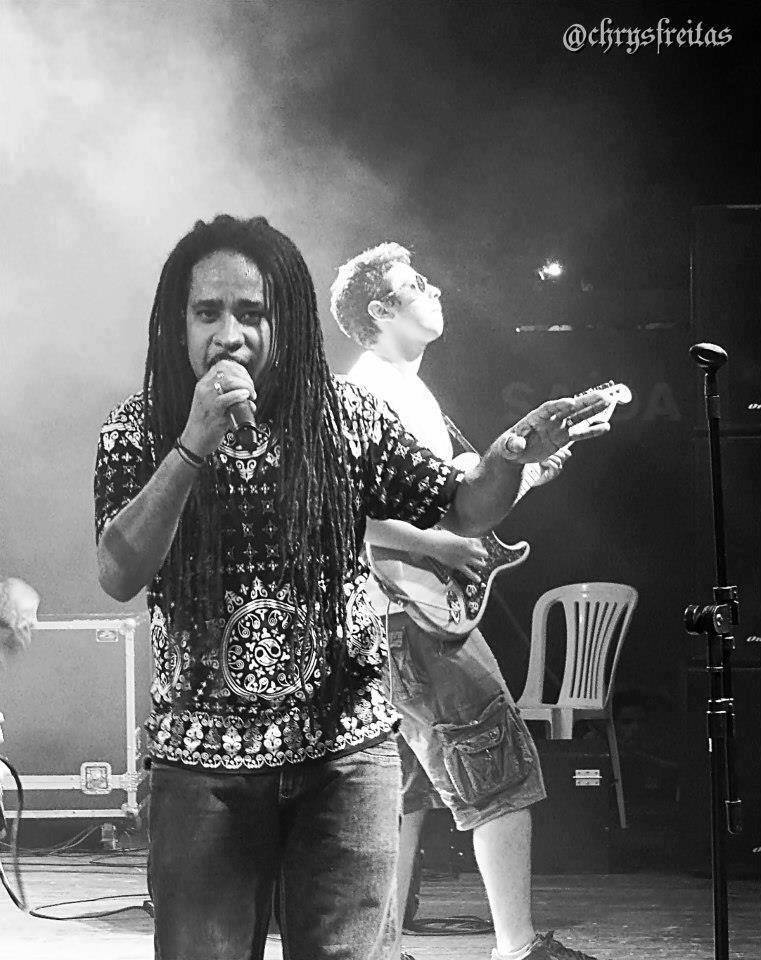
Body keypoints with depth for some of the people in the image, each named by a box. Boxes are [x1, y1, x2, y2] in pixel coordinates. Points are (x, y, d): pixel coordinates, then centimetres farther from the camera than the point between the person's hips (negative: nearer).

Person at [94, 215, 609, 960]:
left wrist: (510, 457, -17)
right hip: (202, 759, 0)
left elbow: (461, 511, 5)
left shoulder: (342, 415, 0)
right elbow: (119, 576, -16)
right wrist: (194, 443, -24)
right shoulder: (140, 428, -3)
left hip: (345, 746, 1)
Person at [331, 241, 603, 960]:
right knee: (502, 772, -9)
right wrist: (437, 546, -22)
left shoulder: (410, 390, 20)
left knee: (407, 790, 11)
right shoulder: (366, 389, -11)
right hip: (411, 612, -10)